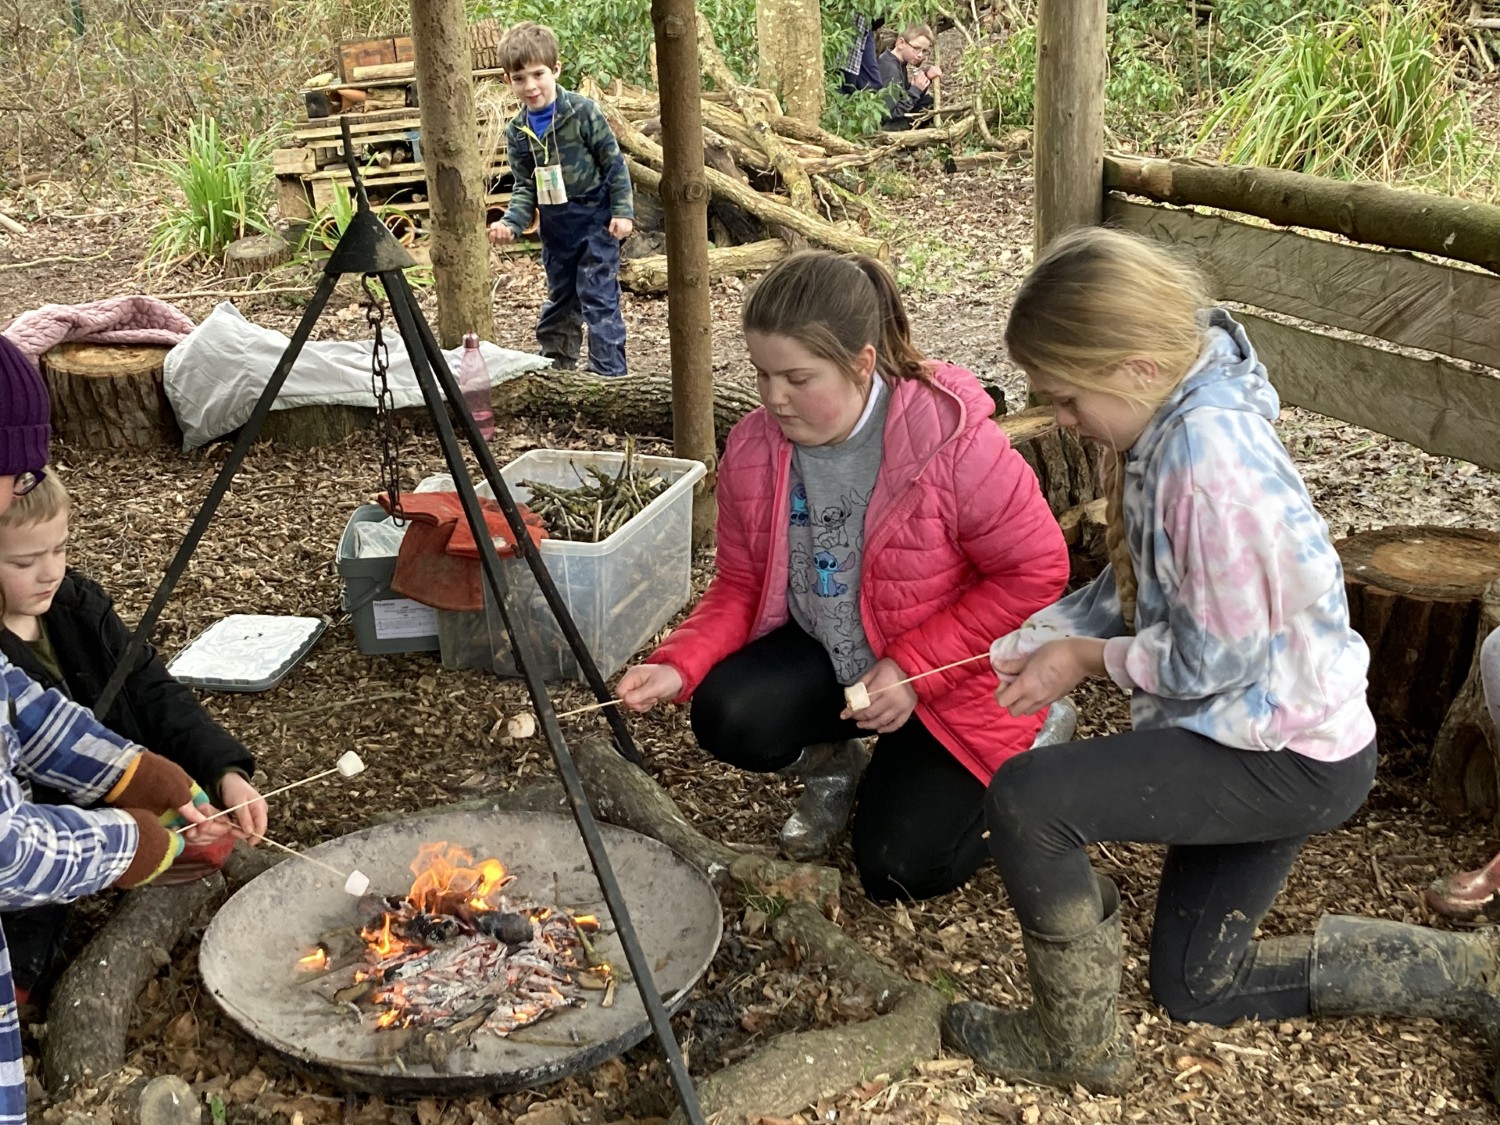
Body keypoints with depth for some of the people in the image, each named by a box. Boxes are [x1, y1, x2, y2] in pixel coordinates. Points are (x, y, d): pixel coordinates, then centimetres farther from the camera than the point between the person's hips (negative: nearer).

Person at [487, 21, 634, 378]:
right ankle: (555, 369, 31)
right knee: (560, 300, 18)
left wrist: (623, 211, -15)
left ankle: (609, 373, -5)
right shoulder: (517, 131, 1)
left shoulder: (582, 111, -14)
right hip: (556, 228, 6)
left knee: (599, 298, -8)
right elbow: (525, 187, 4)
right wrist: (511, 222, -12)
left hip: (596, 221, -6)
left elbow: (614, 163, -9)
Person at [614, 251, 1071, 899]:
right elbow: (741, 585, -1)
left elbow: (1036, 571, -19)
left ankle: (1026, 755, 21)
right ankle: (830, 763, 12)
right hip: (824, 657, 4)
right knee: (727, 718, -26)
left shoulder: (955, 440, -27)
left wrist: (914, 669, -23)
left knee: (899, 870, -10)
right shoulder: (751, 450, -11)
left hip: (953, 682, -3)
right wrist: (678, 665, -20)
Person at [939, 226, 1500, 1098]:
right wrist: (1007, 653, 0)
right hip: (1265, 735, 10)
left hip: (1289, 757, -10)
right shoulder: (1172, 423, -2)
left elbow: (1216, 661, -25)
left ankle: (1078, 1046, 3)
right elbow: (1132, 590, 8)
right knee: (1199, 989, 19)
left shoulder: (1206, 459, -31)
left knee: (1026, 798, -20)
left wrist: (1087, 658, -10)